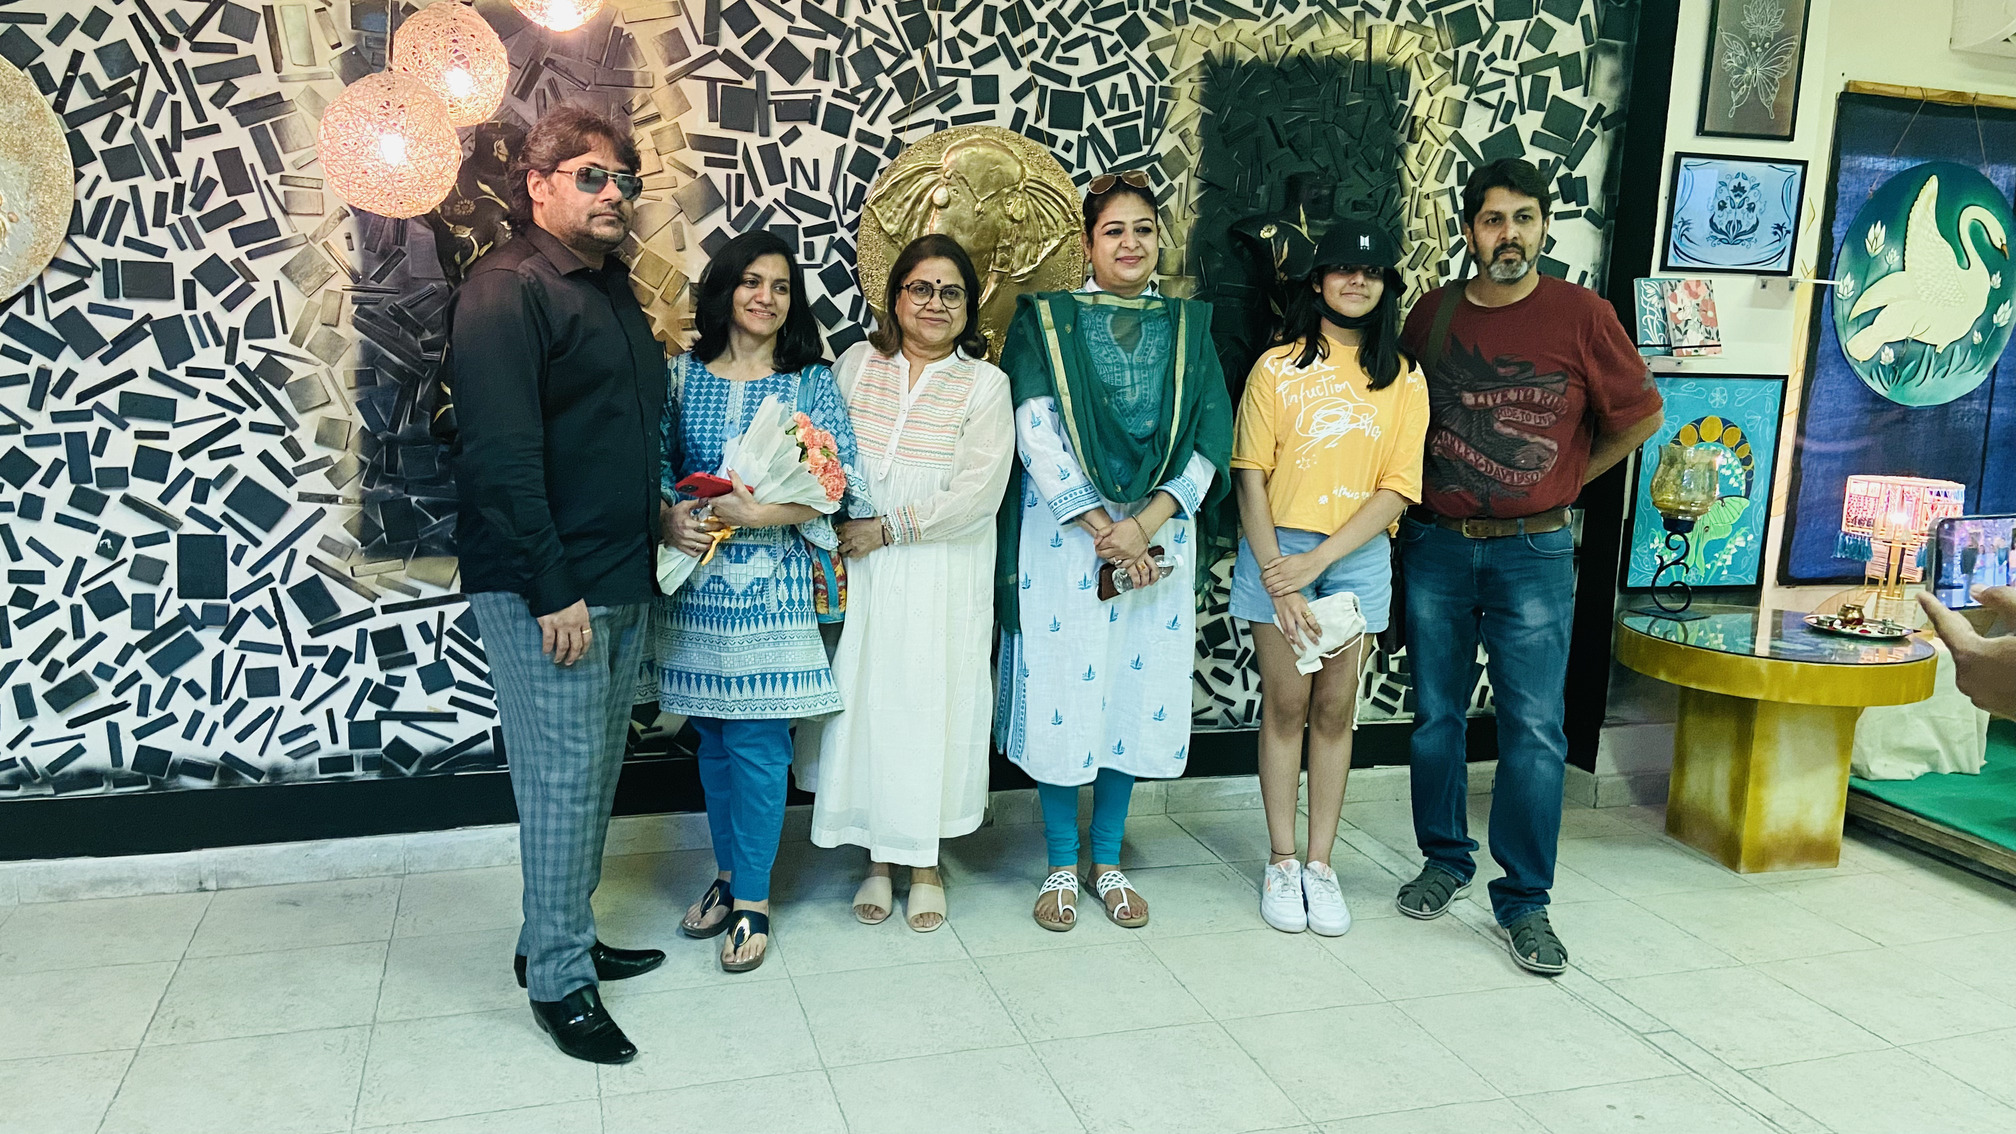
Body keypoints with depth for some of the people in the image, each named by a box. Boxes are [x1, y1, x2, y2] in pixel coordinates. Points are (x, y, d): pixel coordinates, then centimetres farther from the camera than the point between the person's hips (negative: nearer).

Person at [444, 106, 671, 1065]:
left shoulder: (612, 288, 17)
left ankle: (559, 938, 30)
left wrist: (664, 515, 14)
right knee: (564, 777, -3)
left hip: (619, 580, 9)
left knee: (595, 772, 15)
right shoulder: (507, 288, -12)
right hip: (545, 589, -9)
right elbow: (502, 454, -20)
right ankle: (559, 979, 10)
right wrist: (553, 591, -21)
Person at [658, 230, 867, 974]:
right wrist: (668, 521, -13)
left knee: (757, 741, -2)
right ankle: (729, 873, 30)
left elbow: (840, 483, -8)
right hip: (694, 585, 3)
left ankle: (752, 900, 11)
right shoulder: (682, 374, 7)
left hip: (771, 589, -3)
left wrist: (761, 514, -19)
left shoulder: (812, 382, 1)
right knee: (712, 738, 12)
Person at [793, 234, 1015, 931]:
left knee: (931, 704, 4)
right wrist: (835, 537, -8)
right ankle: (878, 857, 21)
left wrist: (888, 528, -13)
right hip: (861, 572, 2)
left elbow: (977, 493, -9)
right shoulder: (857, 363, 7)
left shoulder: (984, 383, 0)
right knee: (866, 700, 5)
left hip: (941, 578, -2)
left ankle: (925, 861, 21)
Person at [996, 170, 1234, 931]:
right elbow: (1037, 434, -8)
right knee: (1062, 692, 1)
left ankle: (1108, 860, 23)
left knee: (1137, 692, 7)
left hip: (1159, 535, 3)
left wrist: (1148, 521, -12)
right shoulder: (1048, 319, 1)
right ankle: (1061, 867, 17)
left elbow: (1208, 441, 2)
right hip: (1064, 535, -2)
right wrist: (1103, 528, -13)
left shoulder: (1188, 326, 9)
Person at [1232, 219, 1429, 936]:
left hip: (1356, 556, 2)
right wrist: (1278, 583, -13)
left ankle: (1320, 863, 17)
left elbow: (1397, 491, -2)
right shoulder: (1277, 367, -1)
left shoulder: (1403, 379, 4)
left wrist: (1317, 561, -13)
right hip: (1278, 551, -1)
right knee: (1285, 704, 3)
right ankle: (1281, 863, 14)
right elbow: (1251, 476, -5)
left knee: (1335, 708, 7)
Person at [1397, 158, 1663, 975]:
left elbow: (1639, 414, 6)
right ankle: (1445, 861, 27)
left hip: (1533, 552, -2)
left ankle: (1525, 900, 8)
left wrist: (1567, 479, 9)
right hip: (1435, 546, 3)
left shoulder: (1580, 315, -4)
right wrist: (1413, 491, 10)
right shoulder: (1433, 313, 4)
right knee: (1436, 715, 10)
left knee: (1534, 728, -3)